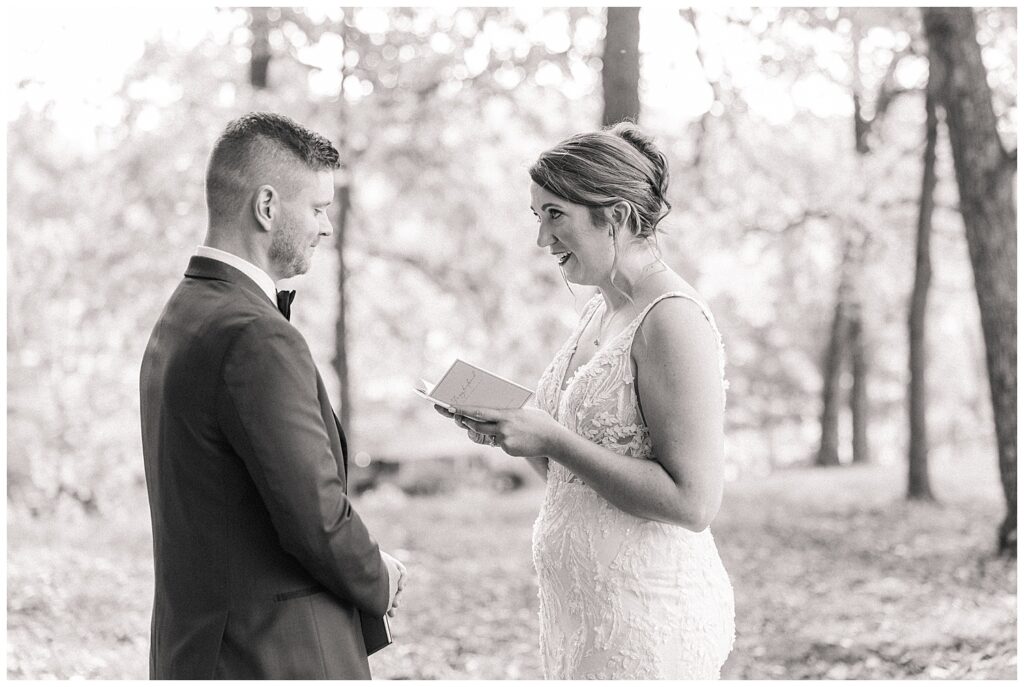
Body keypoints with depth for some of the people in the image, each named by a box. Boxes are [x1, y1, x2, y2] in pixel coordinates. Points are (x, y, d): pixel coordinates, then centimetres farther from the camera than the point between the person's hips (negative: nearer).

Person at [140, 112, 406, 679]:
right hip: (278, 656, -9)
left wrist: (363, 569, 8)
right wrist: (379, 583, -1)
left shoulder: (179, 319, 11)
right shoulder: (257, 339, -20)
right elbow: (318, 519, -21)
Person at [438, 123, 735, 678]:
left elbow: (693, 502, -21)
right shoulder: (599, 311, 10)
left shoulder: (672, 319, -16)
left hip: (647, 614, -8)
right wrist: (513, 432, -2)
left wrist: (553, 439, -21)